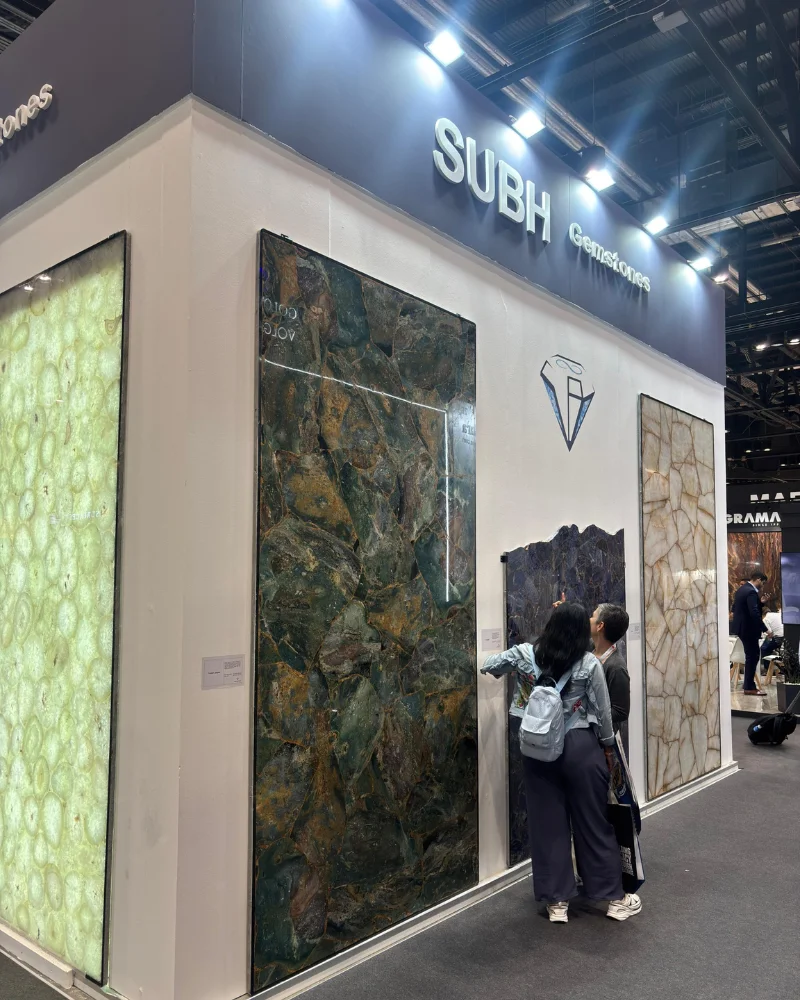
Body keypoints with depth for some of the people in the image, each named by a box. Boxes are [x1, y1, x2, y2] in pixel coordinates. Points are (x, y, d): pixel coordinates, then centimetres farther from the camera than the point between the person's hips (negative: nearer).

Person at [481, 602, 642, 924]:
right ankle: (615, 898, 22)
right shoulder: (589, 664, -10)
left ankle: (557, 902, 17)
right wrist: (608, 748, 10)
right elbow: (602, 712, -4)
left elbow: (488, 666, 7)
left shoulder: (526, 655, -5)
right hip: (580, 746, -2)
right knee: (593, 823, 10)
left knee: (547, 824, 9)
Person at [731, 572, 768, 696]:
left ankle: (749, 684, 21)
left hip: (741, 626, 10)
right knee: (753, 656, -3)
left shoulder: (742, 589, 12)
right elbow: (755, 614, -27)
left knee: (752, 655, 16)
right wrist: (765, 629, -23)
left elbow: (735, 608, 19)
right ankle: (749, 687, 1)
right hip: (748, 628, -10)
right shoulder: (751, 592, -19)